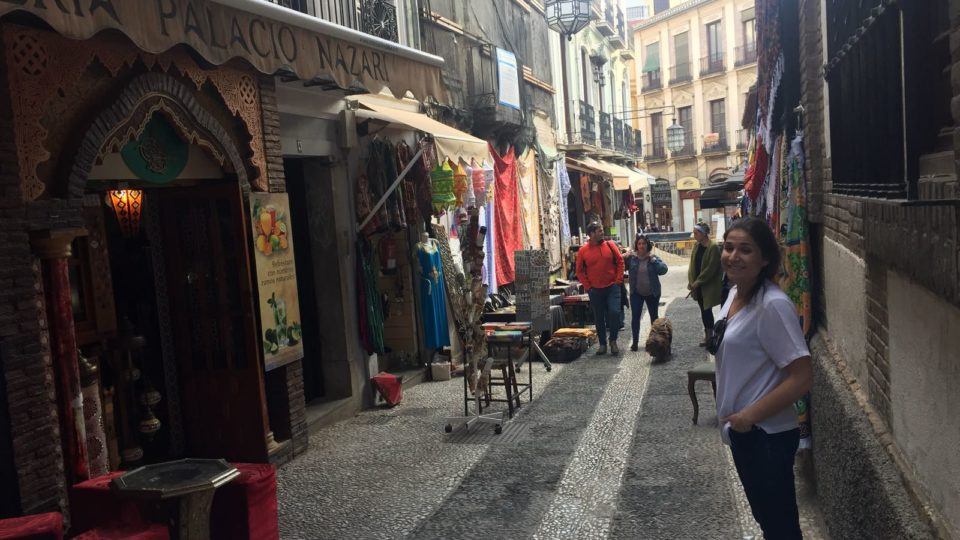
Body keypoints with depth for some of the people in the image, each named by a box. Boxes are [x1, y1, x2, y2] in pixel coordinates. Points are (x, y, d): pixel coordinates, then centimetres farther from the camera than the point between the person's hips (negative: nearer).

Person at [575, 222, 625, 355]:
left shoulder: (610, 245, 1)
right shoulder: (583, 251, -2)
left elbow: (620, 261, 5)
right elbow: (579, 271, 3)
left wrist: (618, 280, -3)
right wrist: (587, 286, -4)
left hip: (612, 287, 0)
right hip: (595, 290, 0)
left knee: (615, 312, -13)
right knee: (599, 319, 8)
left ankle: (613, 340, 7)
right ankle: (602, 344, 22)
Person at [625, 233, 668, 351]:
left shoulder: (653, 257, -6)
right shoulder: (631, 258, -5)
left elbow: (663, 269, -15)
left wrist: (653, 260, -22)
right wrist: (625, 257, -20)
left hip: (652, 293, 0)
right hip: (636, 293, 0)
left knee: (654, 316, 13)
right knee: (635, 317, -3)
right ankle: (635, 341, 6)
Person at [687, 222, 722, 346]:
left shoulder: (713, 247, -15)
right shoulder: (697, 246, 8)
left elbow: (711, 268, -18)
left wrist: (698, 282, -16)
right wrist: (691, 281, 0)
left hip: (708, 286, -7)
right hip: (698, 285, 7)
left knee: (707, 310, -4)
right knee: (703, 310, 13)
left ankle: (709, 336, 6)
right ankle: (707, 334, 23)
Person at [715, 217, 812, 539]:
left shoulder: (773, 306, -23)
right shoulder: (735, 293, 3)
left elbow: (802, 378, -25)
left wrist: (749, 416, -21)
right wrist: (734, 420, 13)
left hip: (766, 435, -8)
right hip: (741, 430, 9)